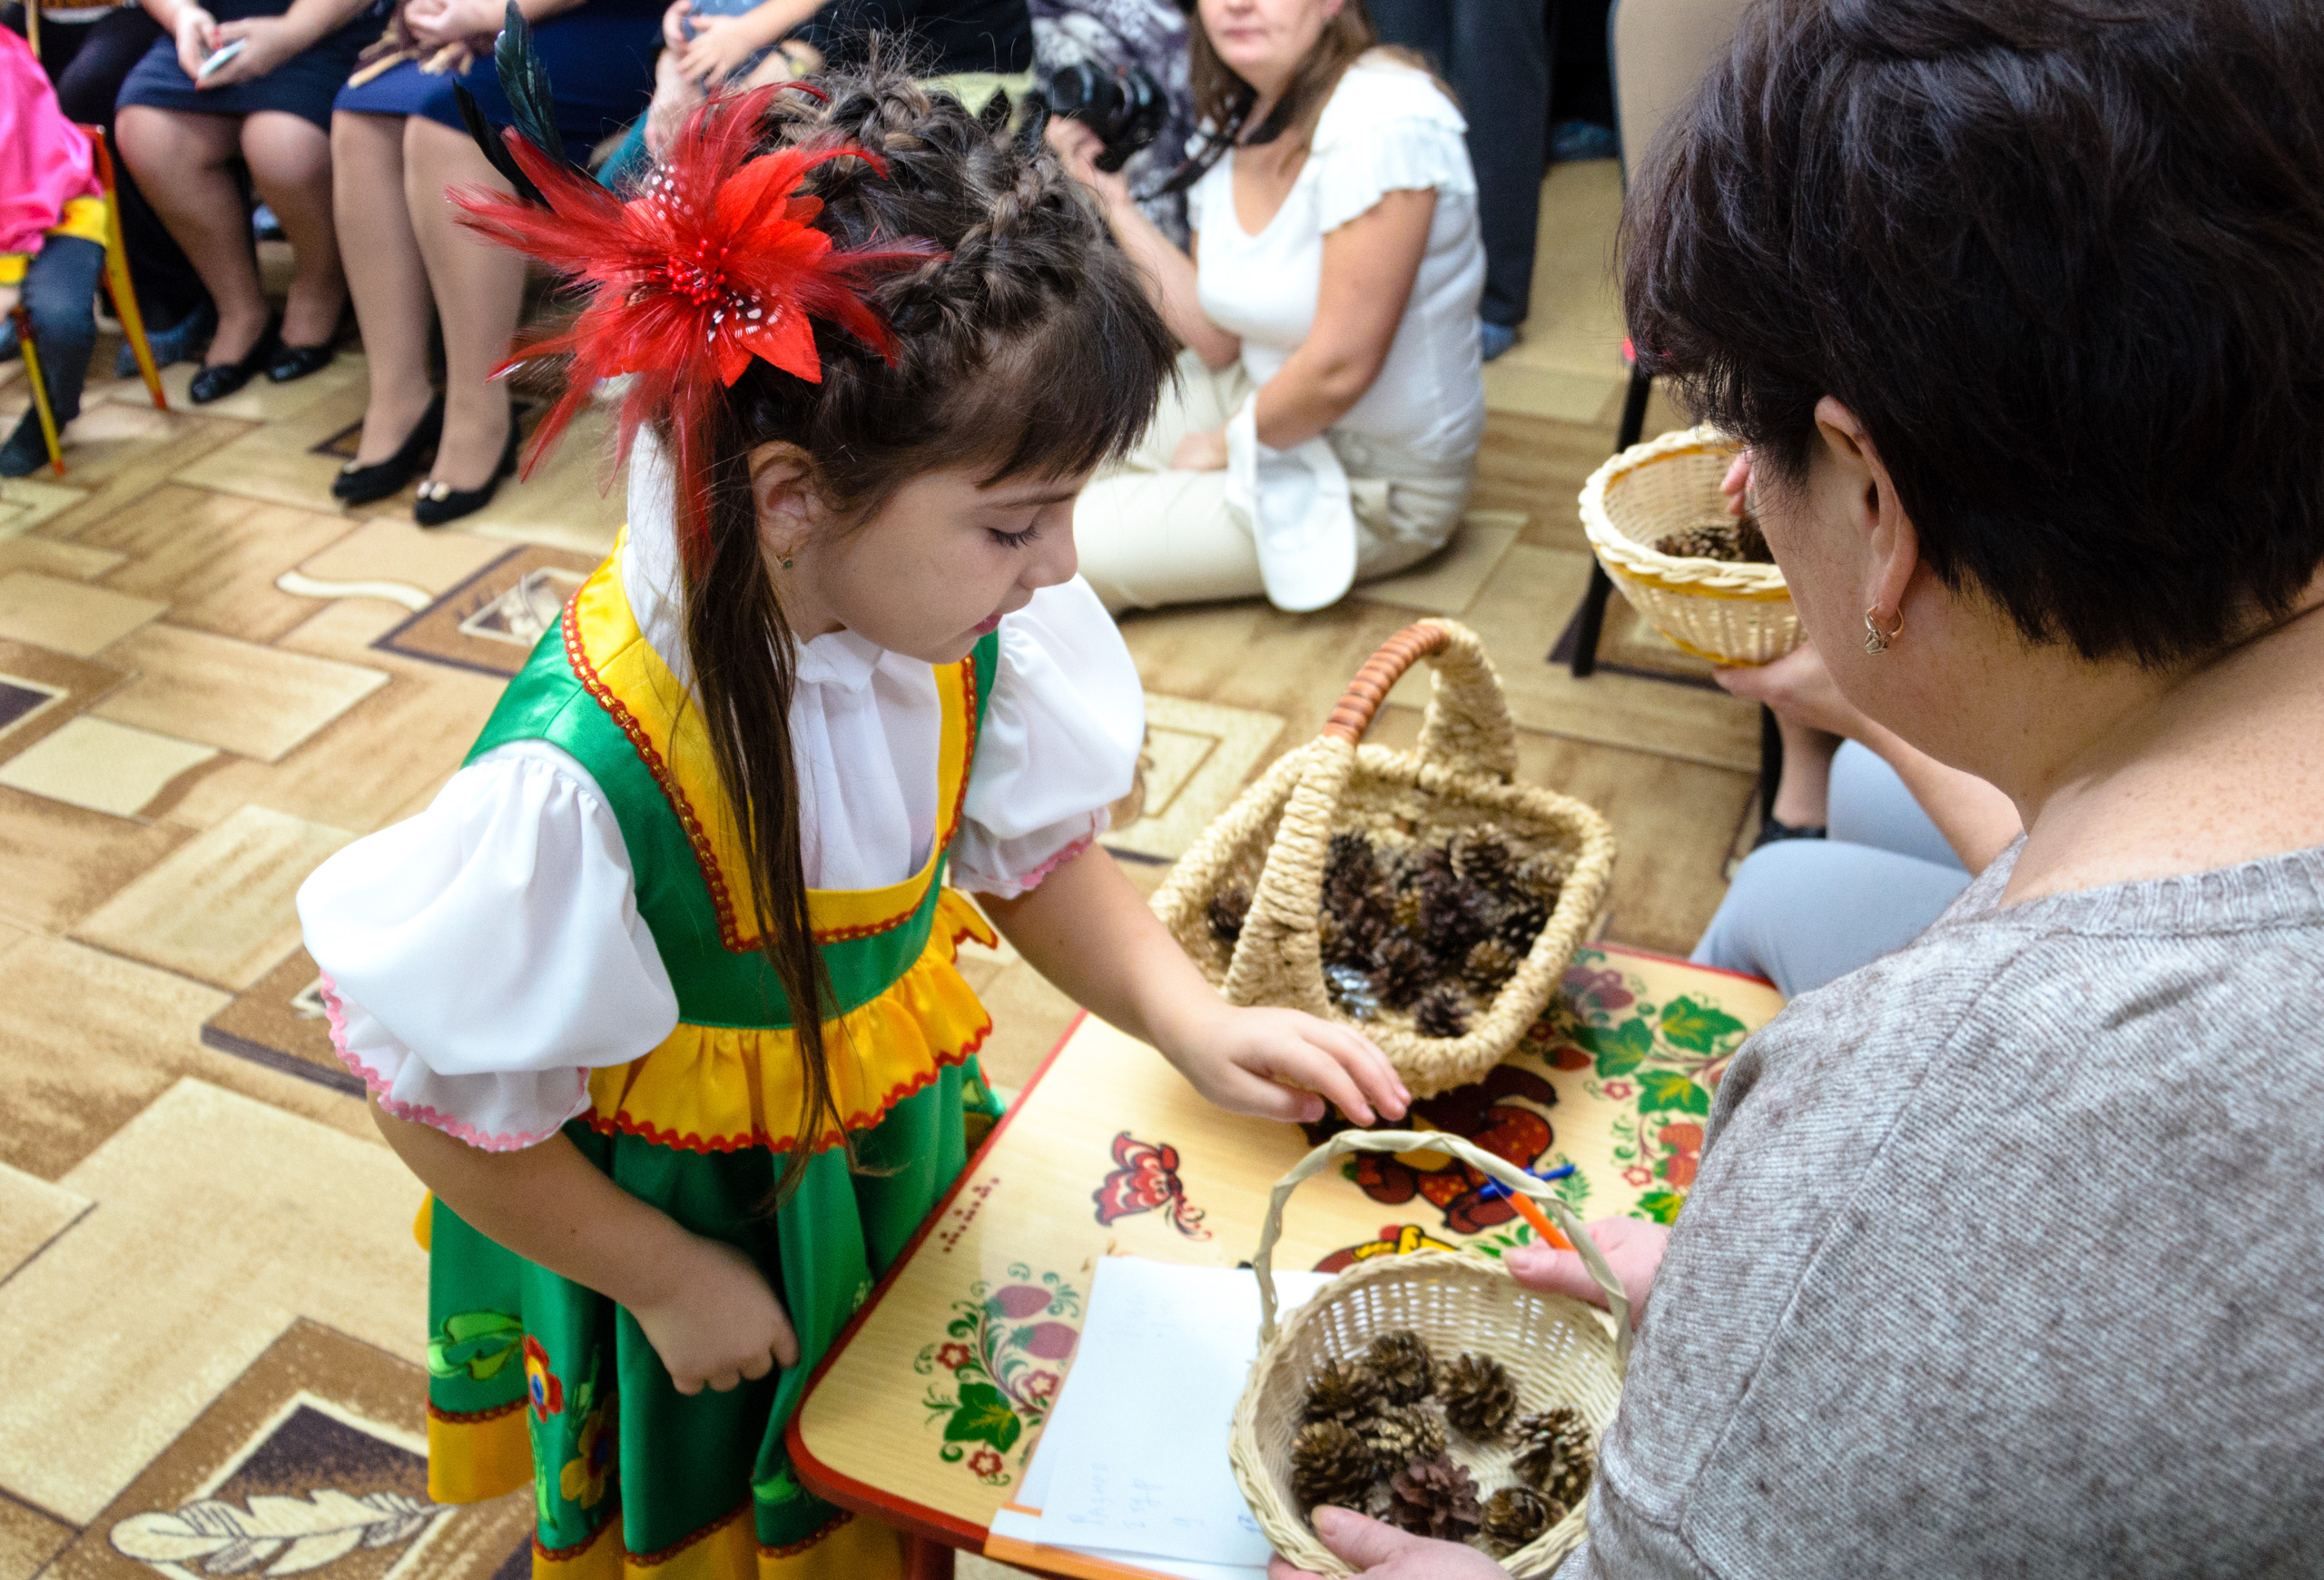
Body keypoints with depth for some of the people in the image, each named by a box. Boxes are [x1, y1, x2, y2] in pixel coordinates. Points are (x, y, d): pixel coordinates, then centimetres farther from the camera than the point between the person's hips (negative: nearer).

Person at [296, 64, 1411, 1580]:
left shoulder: (959, 624, -21)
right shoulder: (584, 774, -37)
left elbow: (1035, 849, -1)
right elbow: (439, 1092, -21)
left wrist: (1195, 1023, -15)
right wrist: (664, 1280, -10)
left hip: (901, 1167, 5)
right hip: (691, 1226, -4)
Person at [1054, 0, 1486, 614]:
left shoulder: (1384, 121, -27)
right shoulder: (1240, 119, 0)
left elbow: (1340, 369, -27)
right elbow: (1218, 344, -2)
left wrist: (1225, 445, -11)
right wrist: (1114, 203, -5)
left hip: (1375, 486, -8)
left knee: (1059, 553, -14)